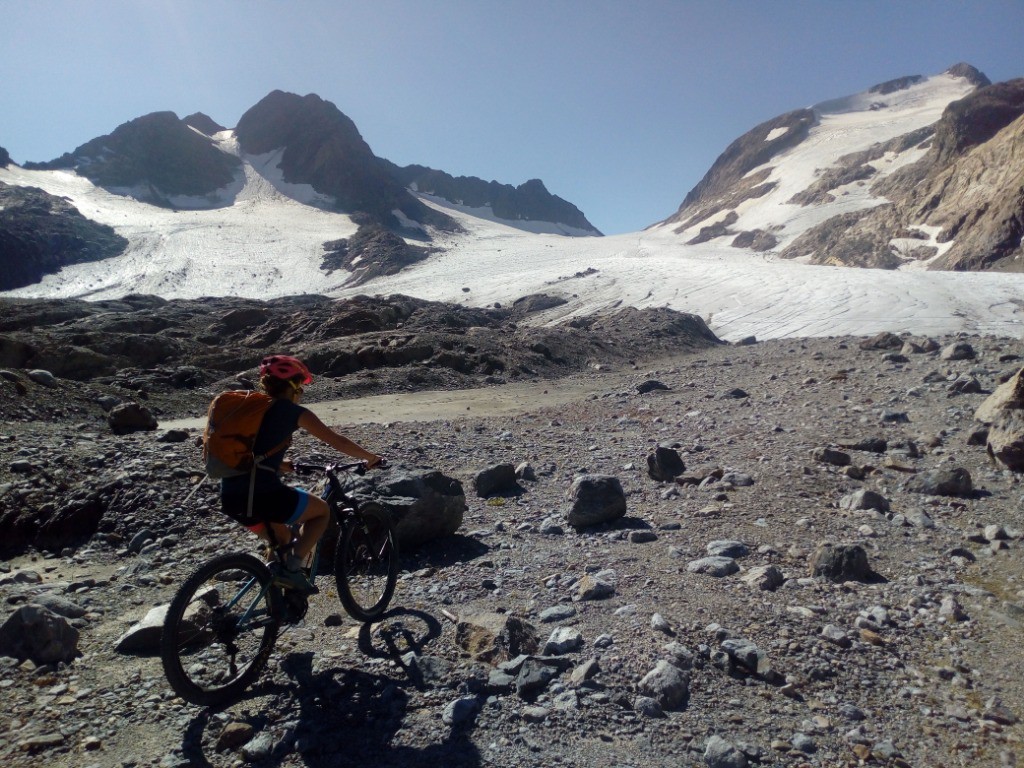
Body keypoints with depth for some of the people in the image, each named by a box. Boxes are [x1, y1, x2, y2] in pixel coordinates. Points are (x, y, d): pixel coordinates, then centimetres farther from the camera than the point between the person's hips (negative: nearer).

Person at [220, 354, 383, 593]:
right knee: (322, 511, 19)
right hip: (264, 495, -7)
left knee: (281, 537, 33)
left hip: (230, 498, 7)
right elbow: (338, 442, 3)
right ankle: (293, 567, 4)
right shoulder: (292, 411, 0)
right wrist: (371, 457, 17)